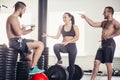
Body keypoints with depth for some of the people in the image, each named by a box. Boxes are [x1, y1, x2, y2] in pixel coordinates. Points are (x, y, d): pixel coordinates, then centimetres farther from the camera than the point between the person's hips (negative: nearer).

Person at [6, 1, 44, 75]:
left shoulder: (14, 18, 22)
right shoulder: (13, 18, -11)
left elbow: (22, 32, 27)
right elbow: (18, 33, -24)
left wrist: (31, 30, 12)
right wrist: (23, 29, -2)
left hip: (17, 42, 11)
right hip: (16, 42, -11)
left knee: (31, 59, 23)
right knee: (40, 45, -15)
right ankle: (33, 68, -13)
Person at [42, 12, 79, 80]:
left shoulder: (75, 27, 0)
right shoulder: (61, 27, 8)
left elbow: (77, 37, -9)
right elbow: (57, 37, 7)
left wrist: (68, 41, -20)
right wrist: (48, 35, -6)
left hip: (72, 46, -2)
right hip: (64, 46, 2)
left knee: (71, 64, 1)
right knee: (56, 46, -33)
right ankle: (59, 60, -11)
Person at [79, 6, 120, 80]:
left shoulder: (114, 22, -4)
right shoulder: (104, 22, 21)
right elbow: (93, 24, 21)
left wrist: (110, 36, -18)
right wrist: (86, 18, 15)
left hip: (109, 43, -8)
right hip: (103, 44, 8)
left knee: (108, 64, -2)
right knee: (96, 62, 3)